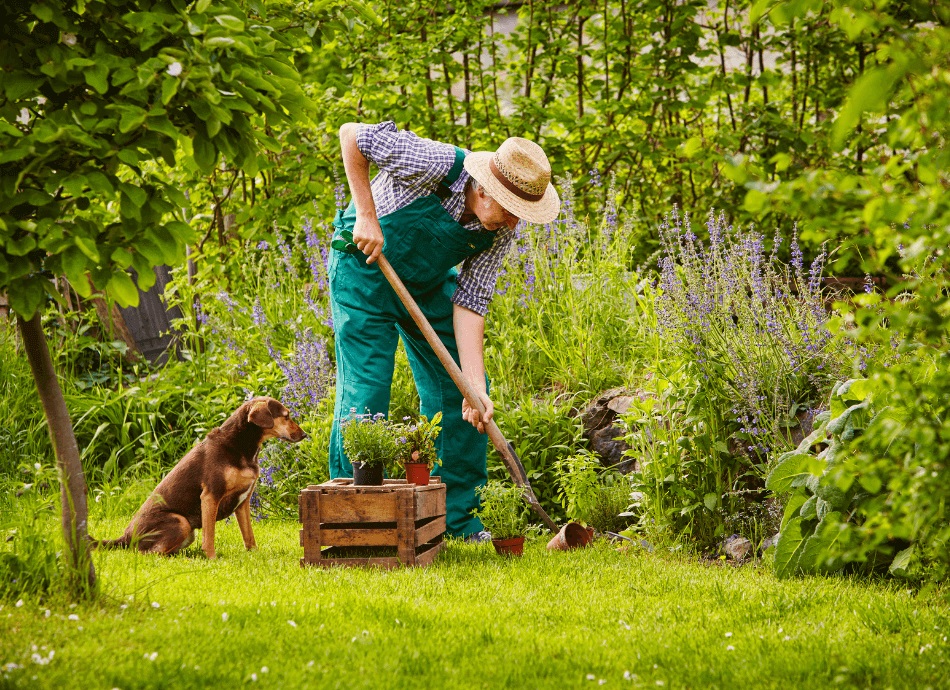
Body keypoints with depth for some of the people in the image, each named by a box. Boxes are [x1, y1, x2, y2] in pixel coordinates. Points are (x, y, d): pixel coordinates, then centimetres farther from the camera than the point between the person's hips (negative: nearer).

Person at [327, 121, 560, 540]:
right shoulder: (433, 165, -33)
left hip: (429, 283, 5)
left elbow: (470, 303, -13)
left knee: (457, 393, 1)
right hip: (366, 270, -5)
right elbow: (351, 134, -24)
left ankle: (459, 516, 13)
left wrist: (475, 388, -21)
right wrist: (366, 215, -26)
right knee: (365, 394, -11)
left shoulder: (501, 231, -17)